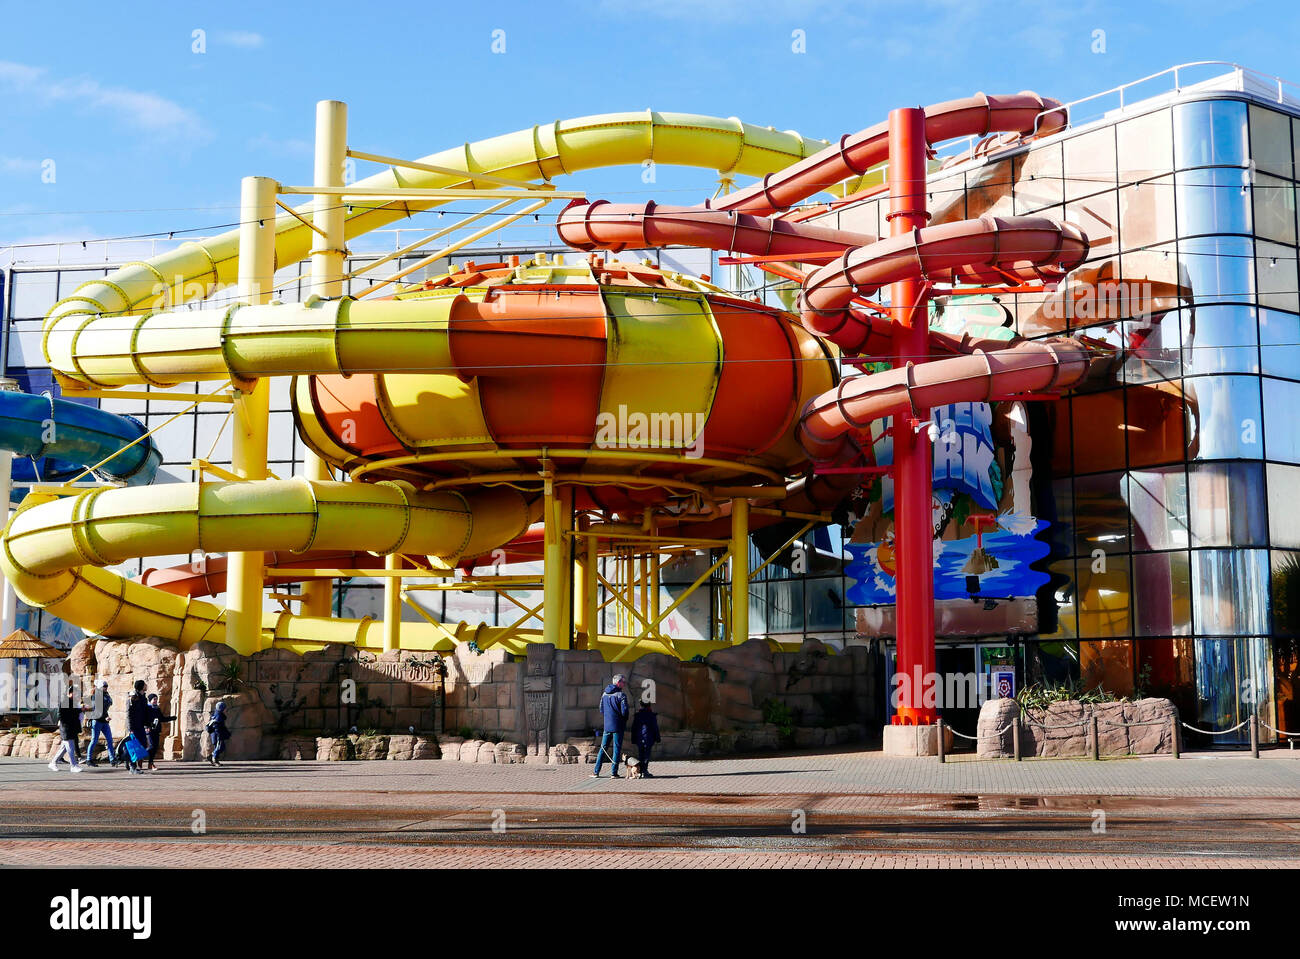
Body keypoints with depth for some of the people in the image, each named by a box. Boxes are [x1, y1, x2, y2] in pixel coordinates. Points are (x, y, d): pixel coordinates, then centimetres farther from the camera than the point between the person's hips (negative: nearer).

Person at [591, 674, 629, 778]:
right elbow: (624, 711, -14)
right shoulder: (621, 695, -10)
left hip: (607, 726, 5)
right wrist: (624, 720, 5)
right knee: (617, 748, 0)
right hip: (618, 726, -5)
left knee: (603, 748, 10)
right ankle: (614, 773, -2)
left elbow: (601, 710, 12)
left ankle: (596, 772, 8)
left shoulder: (604, 694, 9)